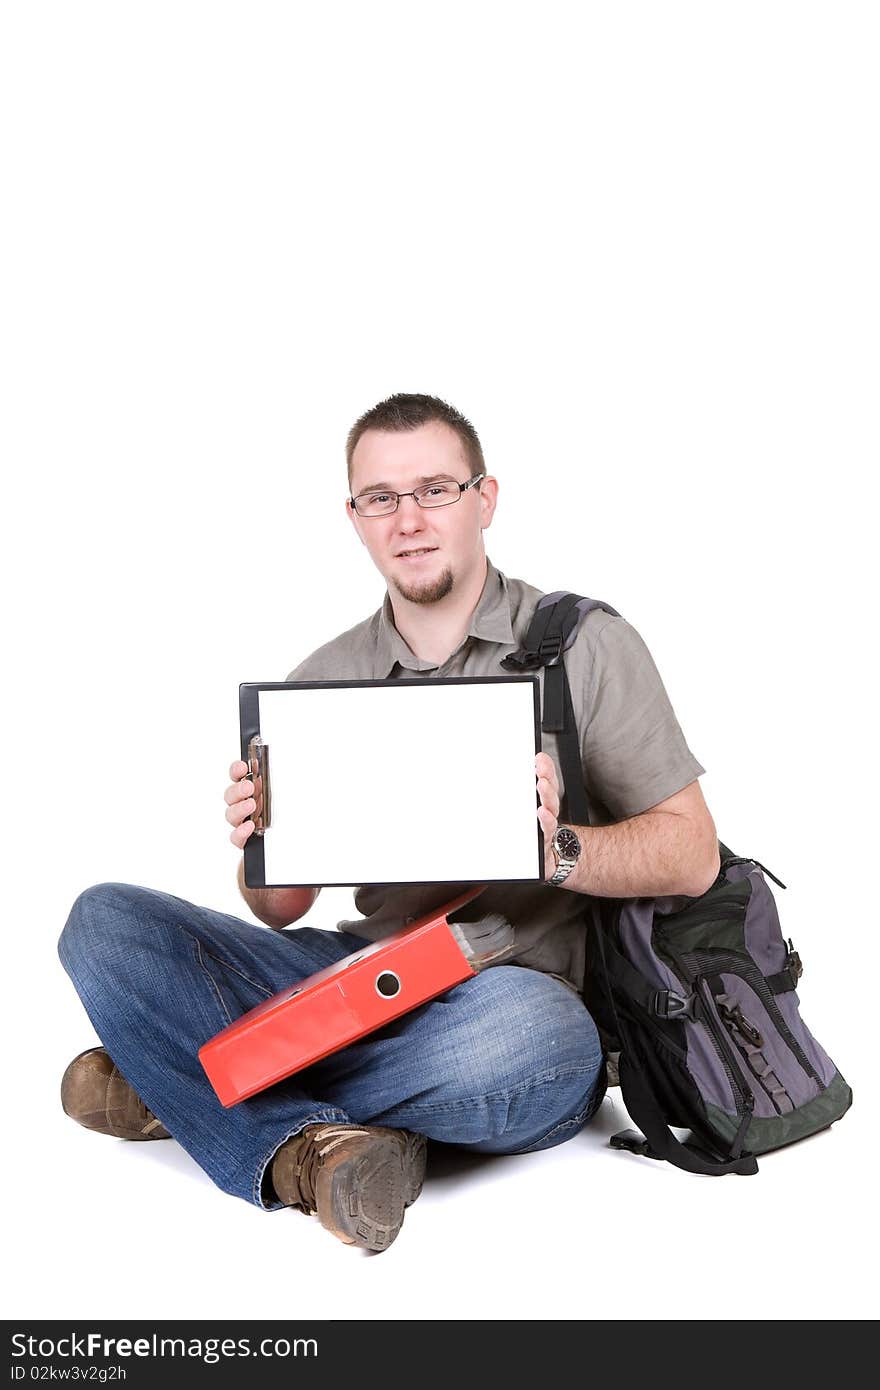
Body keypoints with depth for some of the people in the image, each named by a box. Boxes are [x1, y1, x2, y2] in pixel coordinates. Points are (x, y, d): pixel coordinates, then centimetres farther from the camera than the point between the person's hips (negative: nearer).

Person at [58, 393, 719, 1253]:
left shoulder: (586, 645, 0)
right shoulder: (323, 679, 10)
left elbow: (692, 855, -4)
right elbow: (284, 907, 11)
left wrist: (558, 851, -23)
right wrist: (256, 846, -13)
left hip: (515, 992, -3)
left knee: (532, 1031, -40)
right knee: (103, 922, -11)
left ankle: (189, 1086, -19)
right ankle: (303, 1151, -28)